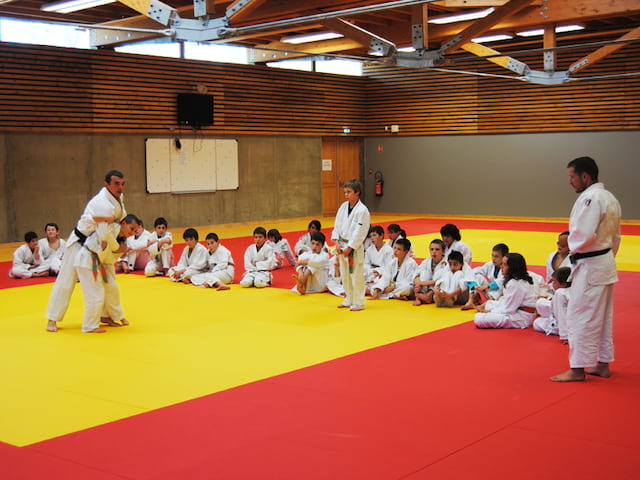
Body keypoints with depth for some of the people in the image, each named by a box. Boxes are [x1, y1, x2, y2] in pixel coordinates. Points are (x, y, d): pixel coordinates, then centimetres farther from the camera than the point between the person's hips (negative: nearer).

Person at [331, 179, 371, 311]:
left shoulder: (362, 210, -14)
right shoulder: (343, 207, 7)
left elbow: (359, 232, -16)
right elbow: (337, 225, 9)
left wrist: (349, 248, -16)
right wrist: (337, 242, -3)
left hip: (354, 247, -7)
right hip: (342, 245, 7)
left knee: (356, 275, -2)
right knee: (344, 274, 15)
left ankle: (358, 303, 8)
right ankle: (349, 300, 28)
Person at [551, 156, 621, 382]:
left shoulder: (590, 198, -19)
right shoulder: (609, 198, 12)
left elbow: (584, 234, -27)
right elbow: (615, 235, 17)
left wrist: (573, 248, -8)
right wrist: (608, 257, 21)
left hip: (589, 266, -10)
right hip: (606, 262, 10)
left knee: (581, 317, -3)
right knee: (603, 318, 16)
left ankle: (577, 369, 2)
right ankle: (603, 364, 24)